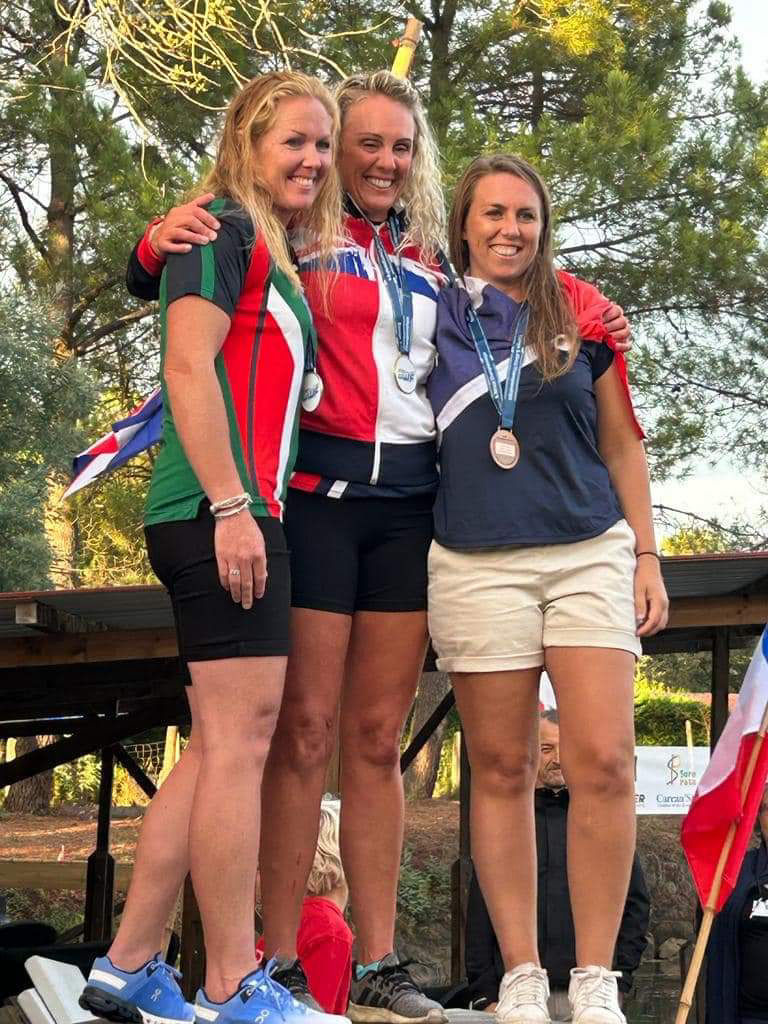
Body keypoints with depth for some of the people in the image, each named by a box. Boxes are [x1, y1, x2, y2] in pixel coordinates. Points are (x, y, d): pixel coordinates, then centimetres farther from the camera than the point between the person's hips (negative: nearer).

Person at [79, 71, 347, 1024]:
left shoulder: (270, 253, 23)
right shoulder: (224, 230, -4)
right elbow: (188, 367, -15)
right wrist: (231, 505, -21)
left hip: (237, 515, 10)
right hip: (219, 511, -10)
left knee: (219, 746, 10)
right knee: (242, 738, -9)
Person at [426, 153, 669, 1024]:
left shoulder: (582, 316, 9)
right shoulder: (433, 317, 7)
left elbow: (621, 444, 13)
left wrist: (646, 555, 9)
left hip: (590, 553, 0)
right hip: (477, 562, 0)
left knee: (603, 762, -8)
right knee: (500, 772, 3)